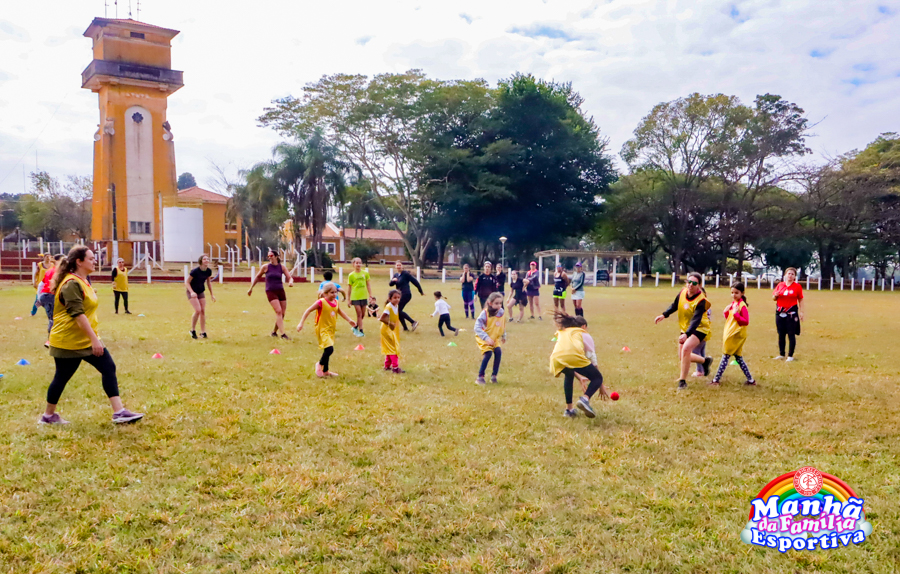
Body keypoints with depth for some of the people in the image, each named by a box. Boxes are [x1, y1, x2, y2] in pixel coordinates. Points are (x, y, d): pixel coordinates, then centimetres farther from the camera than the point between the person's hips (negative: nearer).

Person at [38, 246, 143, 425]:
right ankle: (48, 415, 25)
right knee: (62, 377, 5)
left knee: (109, 368, -1)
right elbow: (77, 314, -27)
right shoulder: (71, 284, -19)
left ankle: (119, 412, -3)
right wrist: (94, 339, -30)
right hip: (69, 342, -9)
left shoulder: (82, 282, 12)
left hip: (87, 340, 9)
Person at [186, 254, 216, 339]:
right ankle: (193, 330, 1)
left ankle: (203, 332, 9)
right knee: (198, 310, -18)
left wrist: (211, 294, 11)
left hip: (201, 292, 6)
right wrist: (192, 292, -32)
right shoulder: (195, 271, -24)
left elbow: (208, 282, 10)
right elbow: (186, 282, -18)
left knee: (203, 311, 0)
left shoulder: (209, 271, -7)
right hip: (192, 292, -6)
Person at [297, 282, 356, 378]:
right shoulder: (321, 302, -16)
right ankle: (320, 364, 5)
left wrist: (349, 320, 17)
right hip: (322, 330, -7)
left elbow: (340, 311, 23)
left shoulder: (336, 302, 4)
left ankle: (325, 371, 31)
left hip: (331, 330, 7)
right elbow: (308, 311, -12)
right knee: (330, 348, -21)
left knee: (328, 350, 16)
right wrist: (301, 323, -15)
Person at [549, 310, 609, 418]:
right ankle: (585, 398, -13)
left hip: (556, 360, 4)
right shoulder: (583, 334, 29)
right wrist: (601, 386, 34)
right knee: (597, 378, 16)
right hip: (575, 357, -4)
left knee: (569, 375, 37)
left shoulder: (561, 333, 40)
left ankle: (569, 408, 30)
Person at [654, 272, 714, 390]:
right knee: (682, 357, 12)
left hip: (699, 329, -7)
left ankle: (682, 381, -17)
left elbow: (696, 320, -37)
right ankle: (705, 361, 41)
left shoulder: (701, 301, -26)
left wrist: (686, 334, -49)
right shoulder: (683, 291, -8)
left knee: (686, 349, -29)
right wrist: (664, 315, 1)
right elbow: (675, 305, 12)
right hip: (685, 328, 7)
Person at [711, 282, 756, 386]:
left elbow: (746, 321, -19)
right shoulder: (733, 304, 13)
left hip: (736, 335, -9)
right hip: (730, 334, 9)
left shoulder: (742, 305, -13)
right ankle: (750, 379, 18)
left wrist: (736, 314, -25)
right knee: (738, 357, 12)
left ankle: (716, 379, -3)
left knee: (725, 356, -6)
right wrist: (726, 312, 4)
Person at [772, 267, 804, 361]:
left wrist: (801, 312, -3)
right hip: (780, 312, 3)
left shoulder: (797, 286, 0)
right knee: (781, 334, 8)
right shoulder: (780, 285, 7)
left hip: (792, 313, -3)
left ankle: (790, 355, 6)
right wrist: (775, 295, -10)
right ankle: (781, 354, 18)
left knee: (791, 334, -1)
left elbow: (800, 300, 2)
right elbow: (774, 298, 13)